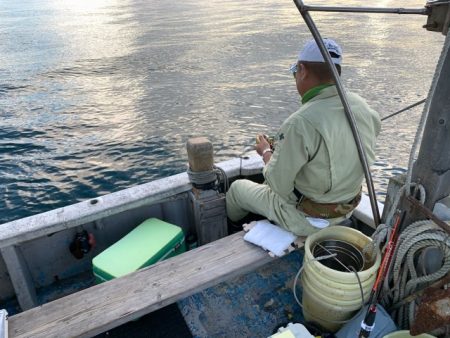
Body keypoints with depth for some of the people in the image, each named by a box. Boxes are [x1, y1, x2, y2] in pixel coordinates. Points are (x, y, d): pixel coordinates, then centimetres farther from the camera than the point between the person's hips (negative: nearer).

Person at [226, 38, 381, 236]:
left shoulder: (299, 124, -35)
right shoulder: (361, 105, -11)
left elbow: (279, 185, -26)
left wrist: (266, 152, -4)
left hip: (307, 220, -7)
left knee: (237, 187, 17)